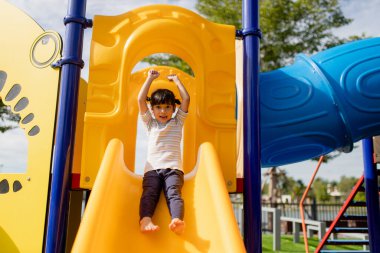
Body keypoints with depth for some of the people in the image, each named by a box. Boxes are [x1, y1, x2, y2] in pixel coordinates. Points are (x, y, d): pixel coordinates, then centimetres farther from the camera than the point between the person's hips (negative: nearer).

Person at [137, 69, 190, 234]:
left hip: (173, 168, -1)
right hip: (152, 168, 1)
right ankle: (145, 220, -49)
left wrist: (175, 79, 23)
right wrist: (150, 78, 18)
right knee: (149, 193, -26)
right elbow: (140, 100, 12)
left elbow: (186, 99, 12)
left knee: (173, 193, -27)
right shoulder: (150, 123, 22)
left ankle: (177, 220, -52)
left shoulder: (177, 122, 21)